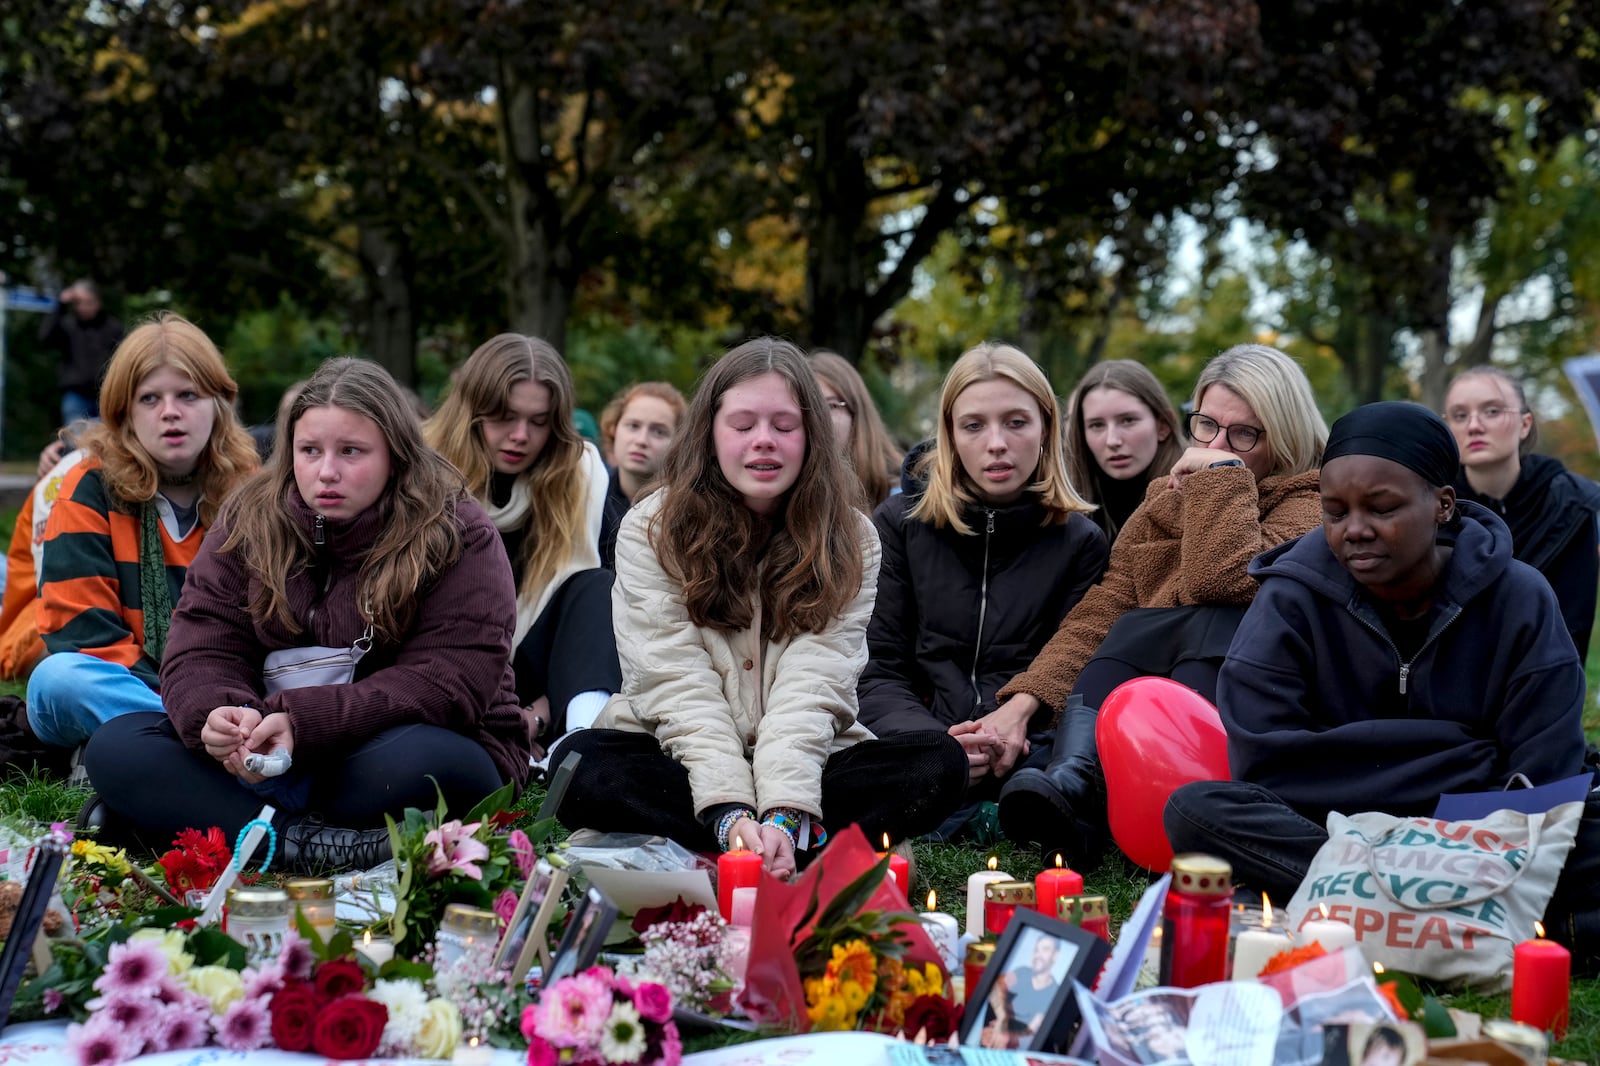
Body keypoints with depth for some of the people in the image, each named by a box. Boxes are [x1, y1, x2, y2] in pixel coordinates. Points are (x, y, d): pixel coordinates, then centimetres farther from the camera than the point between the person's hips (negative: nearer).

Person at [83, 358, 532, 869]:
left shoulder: (457, 535, -8)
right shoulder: (250, 521, 5)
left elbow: (448, 683, -18)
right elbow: (201, 650, -1)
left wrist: (304, 722, -29)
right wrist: (217, 713, -26)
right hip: (275, 761, 5)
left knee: (421, 760, -39)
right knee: (116, 746, -16)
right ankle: (315, 842, -34)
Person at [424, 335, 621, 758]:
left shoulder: (582, 476, -4)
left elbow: (601, 611, -7)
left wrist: (538, 714, -20)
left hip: (530, 678, 2)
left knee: (596, 586, -23)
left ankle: (586, 733, -45)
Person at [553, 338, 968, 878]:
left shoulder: (851, 541, 1)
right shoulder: (650, 530, -3)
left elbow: (813, 685, -11)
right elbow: (678, 685, -12)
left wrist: (782, 815, -28)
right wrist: (731, 811, -27)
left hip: (800, 762, 1)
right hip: (683, 763, -1)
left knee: (940, 762, -23)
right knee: (583, 762, -32)